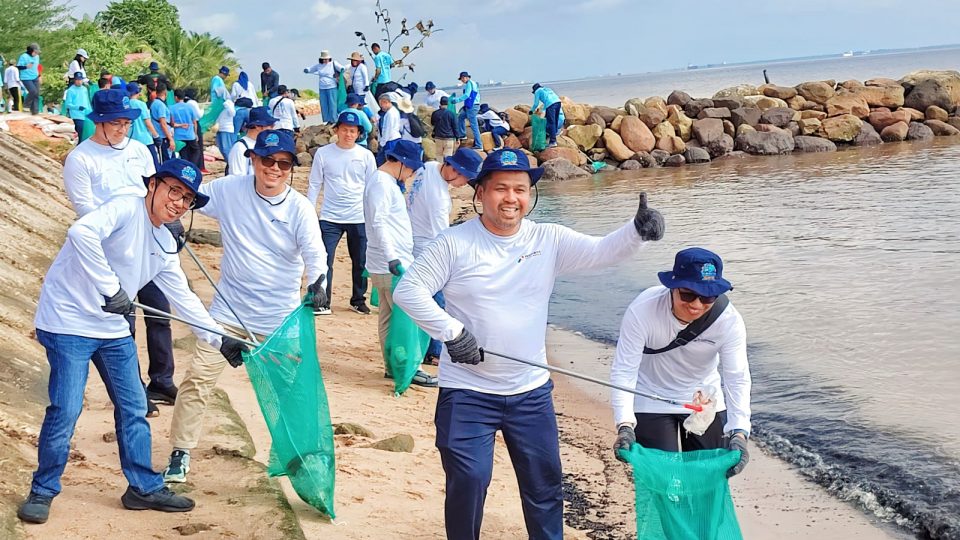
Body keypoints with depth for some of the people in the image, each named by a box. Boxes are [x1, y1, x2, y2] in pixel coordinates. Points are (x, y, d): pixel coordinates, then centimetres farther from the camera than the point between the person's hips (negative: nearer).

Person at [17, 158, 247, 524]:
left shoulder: (166, 246, 9)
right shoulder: (126, 209, -15)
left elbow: (183, 297, 17)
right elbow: (82, 233, -34)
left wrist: (219, 340, 13)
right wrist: (110, 288, -35)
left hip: (113, 329, 8)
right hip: (69, 319, -8)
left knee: (134, 407, 11)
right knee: (66, 409, -8)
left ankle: (144, 488, 25)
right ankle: (42, 491, 11)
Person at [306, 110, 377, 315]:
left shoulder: (366, 156, 2)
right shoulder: (323, 153, 0)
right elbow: (314, 185, 5)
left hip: (359, 219, 1)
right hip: (329, 218, -1)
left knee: (360, 263, 9)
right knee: (324, 261, -5)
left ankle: (358, 300, 25)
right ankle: (322, 303, 3)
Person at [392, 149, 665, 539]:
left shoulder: (549, 240, -1)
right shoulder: (455, 243, -9)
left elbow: (602, 252, -11)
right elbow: (408, 290, -10)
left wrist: (637, 230, -32)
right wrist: (451, 331, -19)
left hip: (531, 391, 3)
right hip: (467, 392, -3)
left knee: (545, 484, 14)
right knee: (468, 481, -3)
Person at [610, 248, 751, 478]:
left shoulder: (729, 320, -25)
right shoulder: (642, 310, -30)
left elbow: (738, 378, -25)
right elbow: (624, 370, -28)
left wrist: (739, 431, -39)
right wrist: (625, 425, -39)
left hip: (706, 401, 2)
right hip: (651, 403, -2)